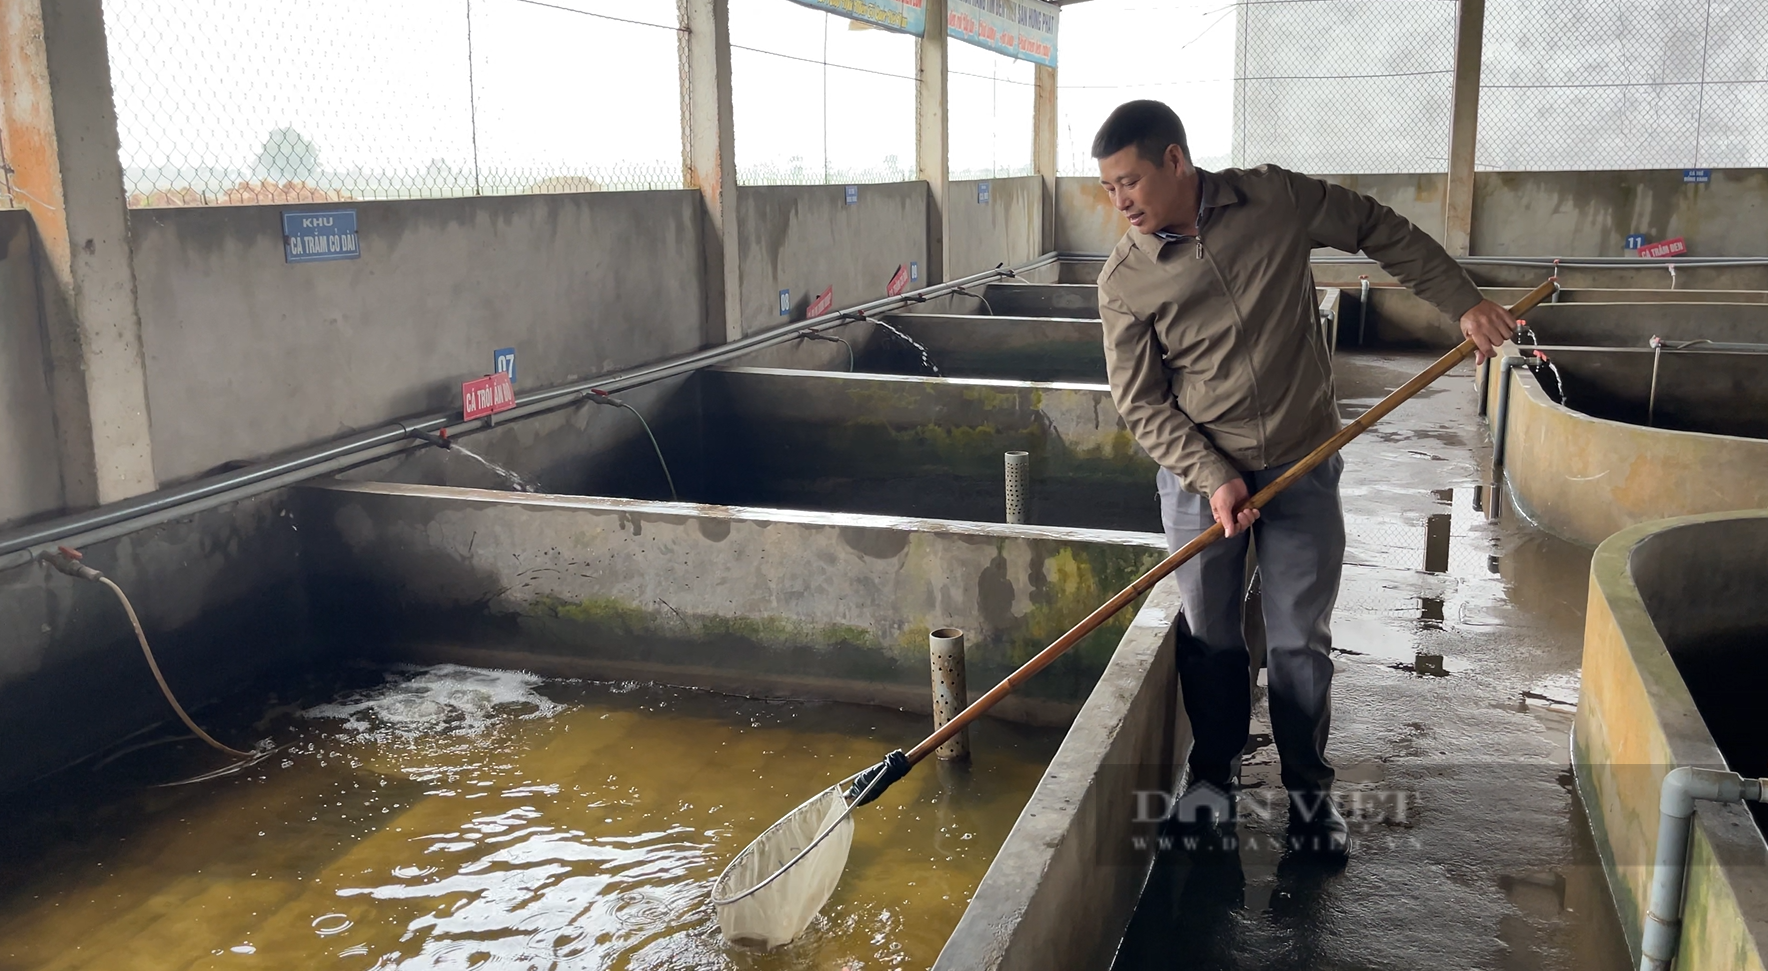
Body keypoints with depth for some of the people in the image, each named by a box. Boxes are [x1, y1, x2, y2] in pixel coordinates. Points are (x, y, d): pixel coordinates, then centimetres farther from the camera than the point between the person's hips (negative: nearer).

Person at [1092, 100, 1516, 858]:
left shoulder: (1275, 200, -8)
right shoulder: (1124, 280, -8)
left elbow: (1382, 233, 4)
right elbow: (1140, 402, -7)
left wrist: (1463, 302, -1)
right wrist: (1213, 476, -16)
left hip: (1302, 469, 0)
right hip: (1198, 476, 0)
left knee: (1301, 641, 6)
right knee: (1210, 639, 9)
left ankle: (1308, 789, 24)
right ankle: (1213, 777, 29)